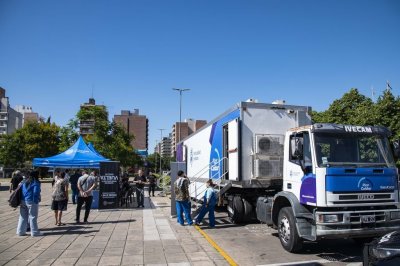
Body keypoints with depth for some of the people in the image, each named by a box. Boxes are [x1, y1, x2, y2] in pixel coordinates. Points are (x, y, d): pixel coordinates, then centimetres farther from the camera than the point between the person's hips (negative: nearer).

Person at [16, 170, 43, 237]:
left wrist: (21, 201, 12)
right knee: (33, 217, 2)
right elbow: (36, 193, -18)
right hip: (31, 201, -7)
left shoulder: (25, 182, 11)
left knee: (23, 216, 16)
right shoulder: (36, 183, -12)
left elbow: (21, 191, 11)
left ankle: (20, 231, 22)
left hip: (23, 201, 7)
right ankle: (34, 232, 9)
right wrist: (36, 201, -10)